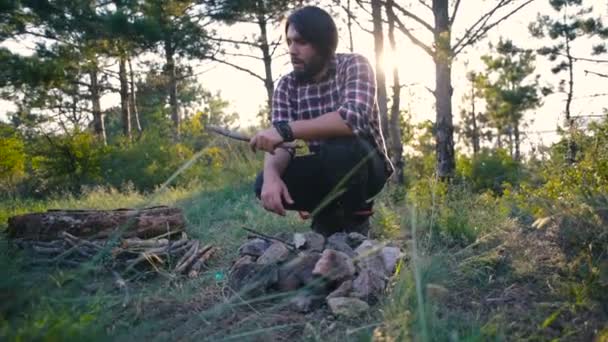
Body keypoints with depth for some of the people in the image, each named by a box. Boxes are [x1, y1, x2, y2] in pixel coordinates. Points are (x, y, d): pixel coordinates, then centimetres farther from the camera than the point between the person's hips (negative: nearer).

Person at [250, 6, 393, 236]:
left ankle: (356, 221, -11)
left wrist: (286, 130, -40)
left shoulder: (354, 65, -15)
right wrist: (271, 175, -36)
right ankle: (329, 214, 5)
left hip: (365, 166, -4)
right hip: (324, 169, 4)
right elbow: (280, 142, -13)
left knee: (340, 146, -36)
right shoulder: (286, 85, -3)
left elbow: (354, 117, -34)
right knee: (265, 185, -20)